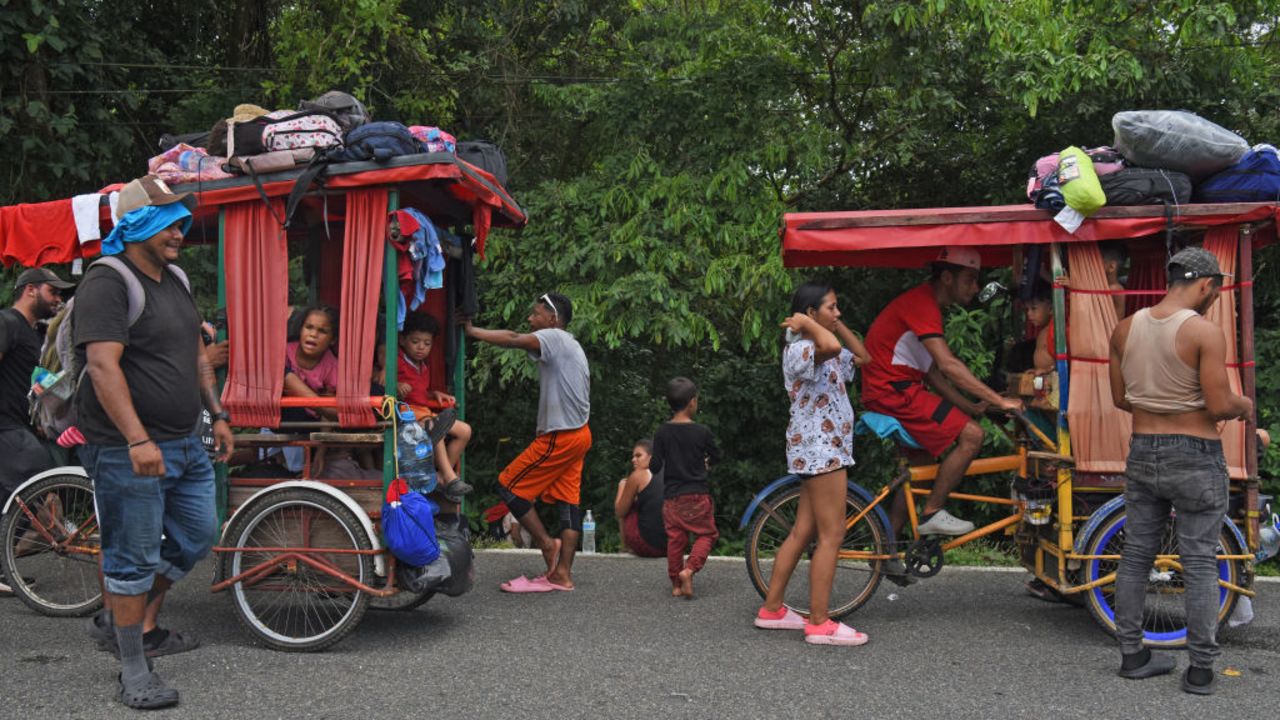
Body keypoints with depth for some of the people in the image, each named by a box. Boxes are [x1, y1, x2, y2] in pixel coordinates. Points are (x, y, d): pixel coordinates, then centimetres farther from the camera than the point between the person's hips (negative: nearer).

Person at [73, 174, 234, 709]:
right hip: (129, 450, -9)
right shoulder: (107, 284, -14)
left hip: (185, 445, 9)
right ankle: (134, 673, 9)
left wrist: (216, 414, 20)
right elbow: (103, 366, -24)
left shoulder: (176, 280, 15)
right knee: (134, 558, -1)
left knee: (197, 536, 16)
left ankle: (140, 626, 33)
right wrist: (138, 441, -30)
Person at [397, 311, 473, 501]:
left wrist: (435, 394, 12)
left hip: (424, 412, 9)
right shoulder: (398, 362, -3)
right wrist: (396, 385, -27)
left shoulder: (425, 367, 23)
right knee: (434, 427, -36)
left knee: (464, 431, -4)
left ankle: (441, 476, -8)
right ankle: (449, 477, -36)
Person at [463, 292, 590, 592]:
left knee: (509, 485, -2)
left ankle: (546, 542, 4)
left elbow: (513, 339, -27)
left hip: (559, 437, -10)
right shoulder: (572, 345, 19)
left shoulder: (554, 338, -11)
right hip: (578, 433, 10)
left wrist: (472, 331, -20)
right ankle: (562, 574, 7)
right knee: (567, 501, 6)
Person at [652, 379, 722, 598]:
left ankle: (676, 583, 13)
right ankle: (689, 569, -11)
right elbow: (715, 457, 7)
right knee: (707, 534, 9)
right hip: (698, 496, -3)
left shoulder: (662, 433, -3)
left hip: (671, 497, 3)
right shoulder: (702, 432, -7)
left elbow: (655, 466, -3)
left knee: (675, 538, 9)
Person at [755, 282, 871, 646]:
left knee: (803, 532, 12)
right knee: (831, 536, -9)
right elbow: (831, 346, -36)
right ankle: (820, 624, -6)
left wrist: (837, 324, 14)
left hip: (823, 449, 10)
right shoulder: (798, 349, -15)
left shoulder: (823, 352, 18)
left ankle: (771, 609, 19)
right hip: (819, 449, -10)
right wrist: (808, 323, -18)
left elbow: (863, 357, 22)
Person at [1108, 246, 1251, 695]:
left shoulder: (1125, 329, 1)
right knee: (1200, 564, 5)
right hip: (1196, 459, -5)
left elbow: (1120, 398, 7)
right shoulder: (1205, 332, -16)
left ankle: (1131, 655, 22)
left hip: (1143, 454, 5)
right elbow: (1219, 406, -17)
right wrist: (1243, 405, 3)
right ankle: (1201, 670, 11)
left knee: (1136, 555, 14)